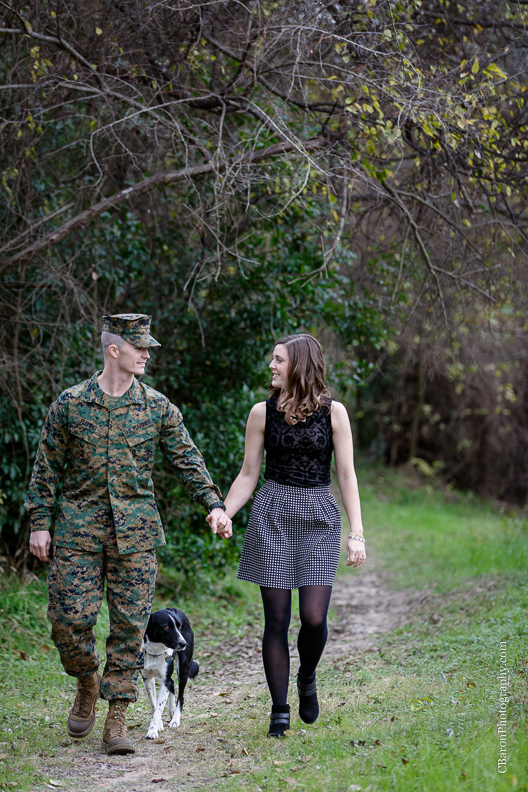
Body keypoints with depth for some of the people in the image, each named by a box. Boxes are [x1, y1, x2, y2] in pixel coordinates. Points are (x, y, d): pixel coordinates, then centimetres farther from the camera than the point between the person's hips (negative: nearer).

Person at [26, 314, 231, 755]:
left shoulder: (157, 407, 5)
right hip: (79, 527, -1)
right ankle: (87, 685, 25)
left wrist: (213, 504, -5)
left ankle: (117, 719, 7)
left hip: (135, 532, 1)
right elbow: (47, 467, 6)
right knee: (69, 617, -5)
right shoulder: (70, 404, 2)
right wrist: (39, 522, 2)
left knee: (130, 623, -2)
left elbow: (187, 460, 7)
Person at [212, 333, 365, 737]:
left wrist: (357, 533, -5)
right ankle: (280, 709, 10)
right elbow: (248, 475, 10)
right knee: (276, 617, -1)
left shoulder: (333, 412, 2)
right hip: (272, 516, 1)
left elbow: (346, 475, 1)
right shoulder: (263, 413, 5)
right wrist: (222, 515, -4)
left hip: (319, 516, -1)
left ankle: (307, 679, 22)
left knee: (314, 616, -10)